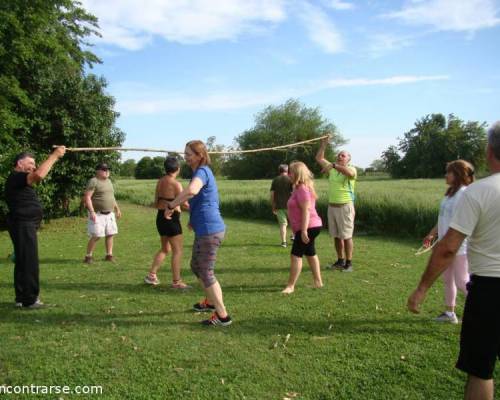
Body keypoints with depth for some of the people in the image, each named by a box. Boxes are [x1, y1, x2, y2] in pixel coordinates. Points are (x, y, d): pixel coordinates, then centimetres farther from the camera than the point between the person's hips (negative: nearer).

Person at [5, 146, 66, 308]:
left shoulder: (20, 179, 18)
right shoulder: (16, 177, -17)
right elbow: (39, 175, -30)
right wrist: (55, 155, -25)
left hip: (25, 225, 11)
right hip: (23, 225, -11)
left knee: (23, 262, 15)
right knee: (29, 263, -6)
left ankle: (22, 297, 24)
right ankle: (30, 300, 1)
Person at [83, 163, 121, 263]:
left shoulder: (108, 181, 15)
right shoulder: (93, 181, -10)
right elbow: (87, 197, -16)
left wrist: (117, 209, 21)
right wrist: (92, 212, -24)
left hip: (109, 214, 7)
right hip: (98, 214, -7)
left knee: (110, 234, 6)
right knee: (96, 236, -8)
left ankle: (109, 255, 15)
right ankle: (88, 256, 5)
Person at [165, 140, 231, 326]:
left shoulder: (202, 171, -15)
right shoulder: (203, 172, 17)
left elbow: (191, 191, -38)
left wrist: (171, 205, -26)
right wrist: (193, 217, 28)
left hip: (209, 230, -10)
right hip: (206, 229, 10)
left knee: (206, 273, -1)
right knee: (196, 266, 23)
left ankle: (223, 316, 8)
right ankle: (211, 302, 40)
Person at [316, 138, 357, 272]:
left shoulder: (351, 169, -4)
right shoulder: (332, 169, 12)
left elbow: (349, 173, -29)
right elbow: (319, 158, 16)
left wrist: (334, 165, -27)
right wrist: (324, 143, 9)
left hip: (345, 207, -6)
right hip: (332, 206, 6)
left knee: (346, 236, -2)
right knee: (336, 236, 12)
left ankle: (348, 263, 7)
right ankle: (340, 261, 23)